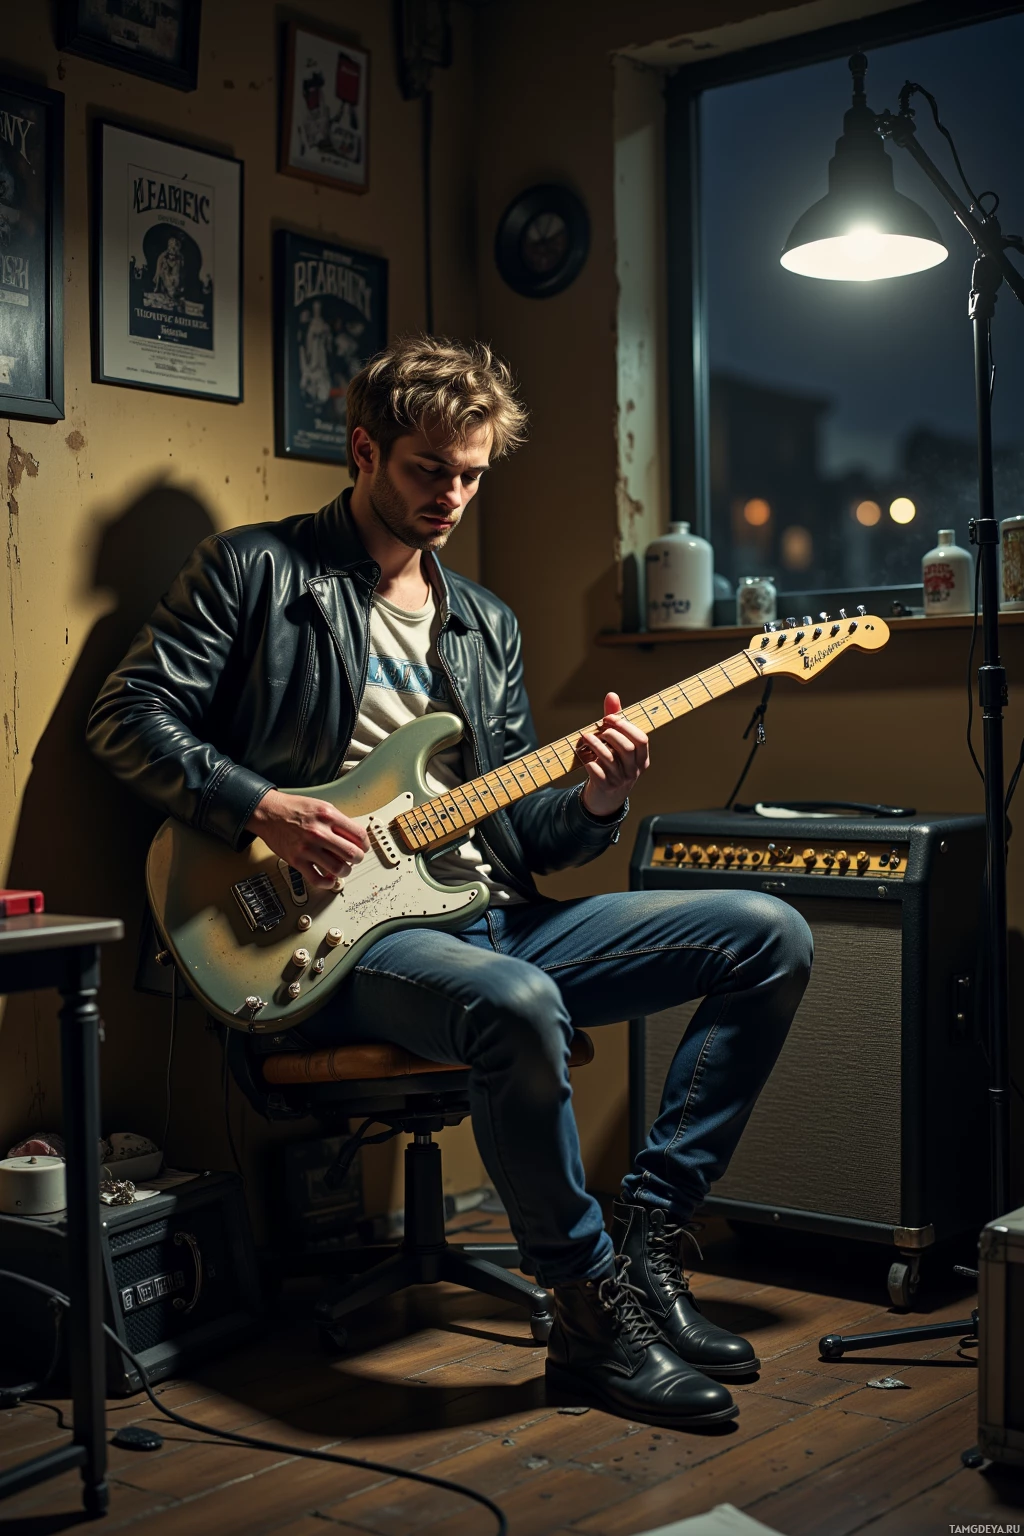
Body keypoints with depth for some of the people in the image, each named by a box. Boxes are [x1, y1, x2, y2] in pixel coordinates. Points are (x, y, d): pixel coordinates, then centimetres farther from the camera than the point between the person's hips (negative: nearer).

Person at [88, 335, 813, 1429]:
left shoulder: (485, 623, 21)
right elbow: (129, 717, -2)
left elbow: (512, 828, 18)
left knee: (770, 936, -4)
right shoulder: (255, 569, 4)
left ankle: (644, 1239, -5)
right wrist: (261, 807, -17)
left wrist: (590, 806, -5)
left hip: (486, 915, 7)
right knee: (518, 1007, -39)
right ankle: (595, 1312, -16)